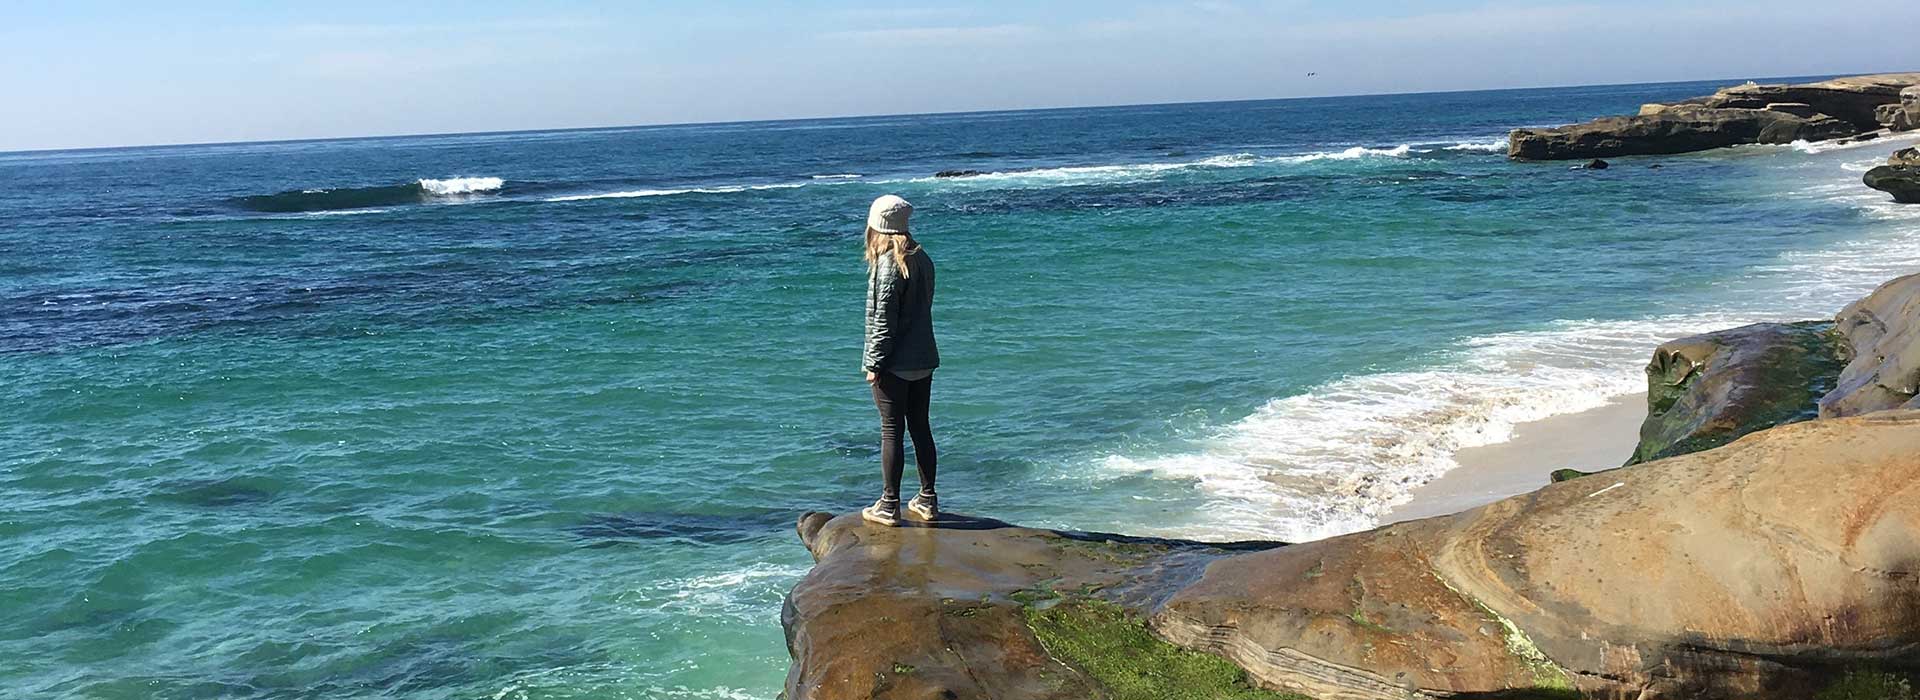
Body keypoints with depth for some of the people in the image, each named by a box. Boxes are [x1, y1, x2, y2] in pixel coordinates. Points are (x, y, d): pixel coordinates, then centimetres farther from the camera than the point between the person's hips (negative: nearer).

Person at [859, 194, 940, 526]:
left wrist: (874, 363, -12)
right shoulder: (922, 260, 7)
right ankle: (928, 501, 22)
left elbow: (884, 320, -18)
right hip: (923, 361, 7)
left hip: (894, 365, -7)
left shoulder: (888, 264, -16)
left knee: (891, 431, 0)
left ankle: (889, 506, 7)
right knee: (920, 427, 14)